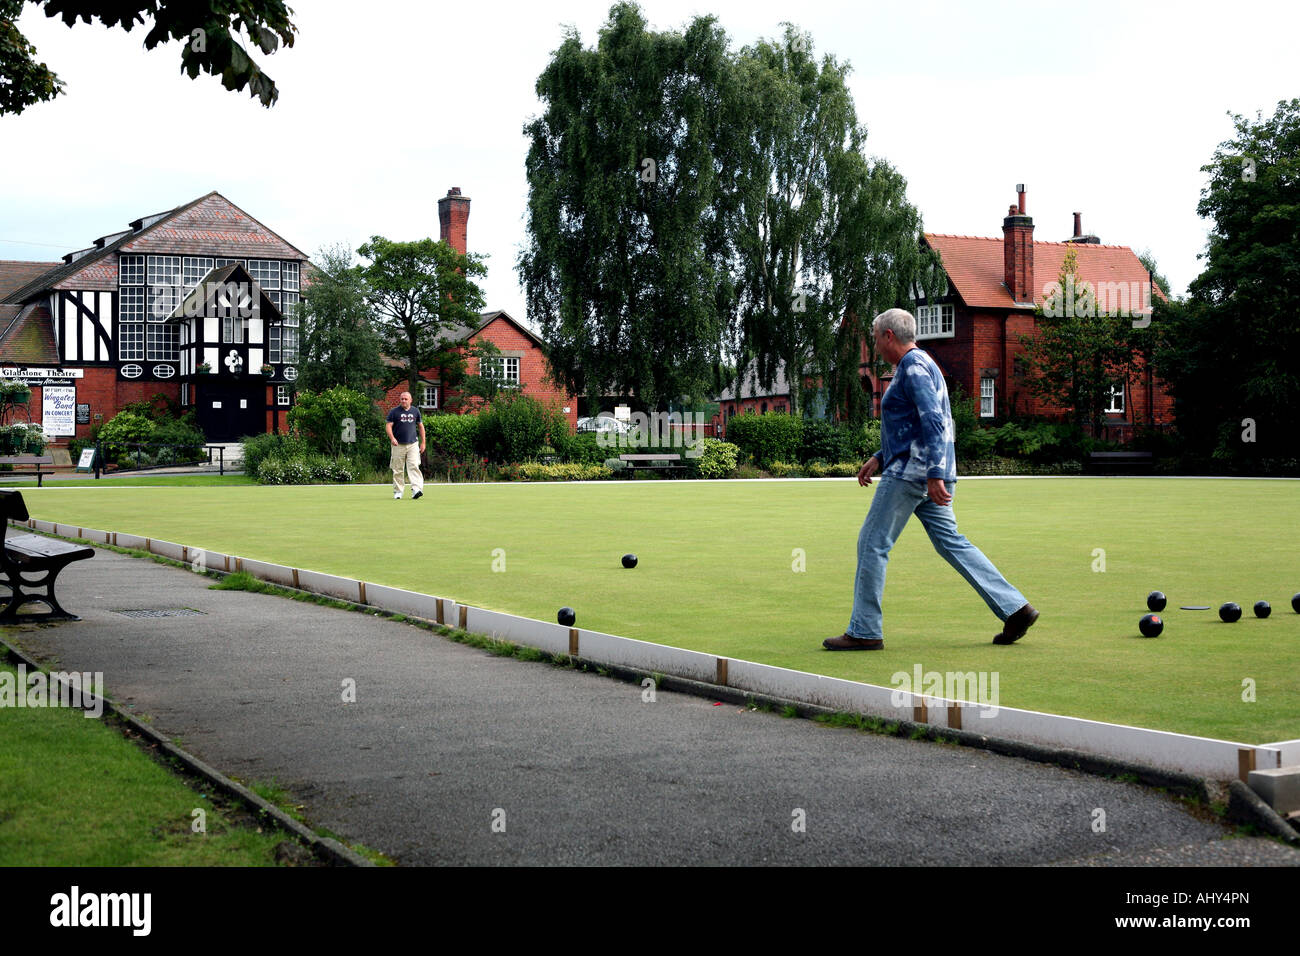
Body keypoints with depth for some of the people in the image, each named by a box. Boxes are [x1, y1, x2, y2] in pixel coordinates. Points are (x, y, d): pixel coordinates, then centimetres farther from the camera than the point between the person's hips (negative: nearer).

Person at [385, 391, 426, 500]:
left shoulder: (415, 411, 11)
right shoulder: (394, 412, 3)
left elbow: (421, 426, 19)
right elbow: (389, 426, -3)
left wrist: (423, 442, 13)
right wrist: (392, 438, -22)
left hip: (412, 444, 1)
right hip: (398, 445, -1)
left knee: (414, 466, -14)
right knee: (397, 470, 4)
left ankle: (416, 489, -23)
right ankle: (397, 491, 13)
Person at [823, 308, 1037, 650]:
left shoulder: (913, 368, -12)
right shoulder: (921, 365, 20)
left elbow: (933, 422, -22)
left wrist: (935, 475, -27)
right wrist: (880, 458, 24)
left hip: (911, 471, -10)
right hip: (926, 473, 10)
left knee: (872, 544, -4)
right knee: (950, 542, 10)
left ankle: (864, 631, -1)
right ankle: (1015, 609, 7)